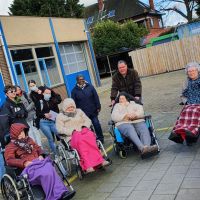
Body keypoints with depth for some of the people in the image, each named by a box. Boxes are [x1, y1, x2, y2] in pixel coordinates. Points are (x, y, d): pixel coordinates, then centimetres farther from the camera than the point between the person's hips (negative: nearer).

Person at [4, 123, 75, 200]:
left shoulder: (28, 140, 24)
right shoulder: (10, 147, 5)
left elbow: (37, 148, 32)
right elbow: (9, 160, -9)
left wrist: (40, 155, 9)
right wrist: (24, 163, -22)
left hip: (39, 162, 5)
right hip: (28, 167, -5)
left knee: (50, 170, -31)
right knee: (45, 174, -35)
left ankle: (61, 193, -38)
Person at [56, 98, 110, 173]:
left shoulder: (79, 111, 26)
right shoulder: (60, 116, 16)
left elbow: (87, 120, 21)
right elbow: (60, 129, 3)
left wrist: (84, 126, -2)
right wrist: (72, 131, -10)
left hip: (84, 131, 2)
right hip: (72, 136, -2)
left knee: (89, 136, -35)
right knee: (80, 139, -38)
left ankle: (88, 165, -45)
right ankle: (99, 160, -44)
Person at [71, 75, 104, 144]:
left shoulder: (90, 87, 3)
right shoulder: (74, 90, 1)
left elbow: (96, 97, 4)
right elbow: (74, 102, 2)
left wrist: (98, 107, 0)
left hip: (93, 111, 1)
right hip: (82, 113, -1)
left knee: (96, 124, 6)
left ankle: (101, 138, 22)